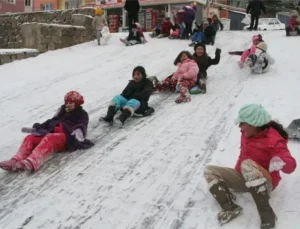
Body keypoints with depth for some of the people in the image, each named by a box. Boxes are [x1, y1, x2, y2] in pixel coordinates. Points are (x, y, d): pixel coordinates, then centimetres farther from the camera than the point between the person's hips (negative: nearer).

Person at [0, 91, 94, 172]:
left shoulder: (82, 114, 18)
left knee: (49, 139, -39)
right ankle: (15, 162, -40)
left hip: (66, 137, -7)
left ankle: (31, 163, -62)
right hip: (52, 133, 7)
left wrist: (79, 130, -24)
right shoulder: (63, 111, 36)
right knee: (30, 138, -18)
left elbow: (82, 126, -1)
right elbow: (52, 121, 35)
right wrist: (40, 126, 20)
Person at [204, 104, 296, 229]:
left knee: (247, 164, -40)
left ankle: (266, 214, -32)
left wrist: (279, 161, -53)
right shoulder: (246, 134, 2)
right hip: (244, 179, 8)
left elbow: (291, 165, -31)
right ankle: (230, 208, -21)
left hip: (265, 182, -8)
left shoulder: (273, 140, -21)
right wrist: (237, 174, 7)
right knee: (209, 171, -3)